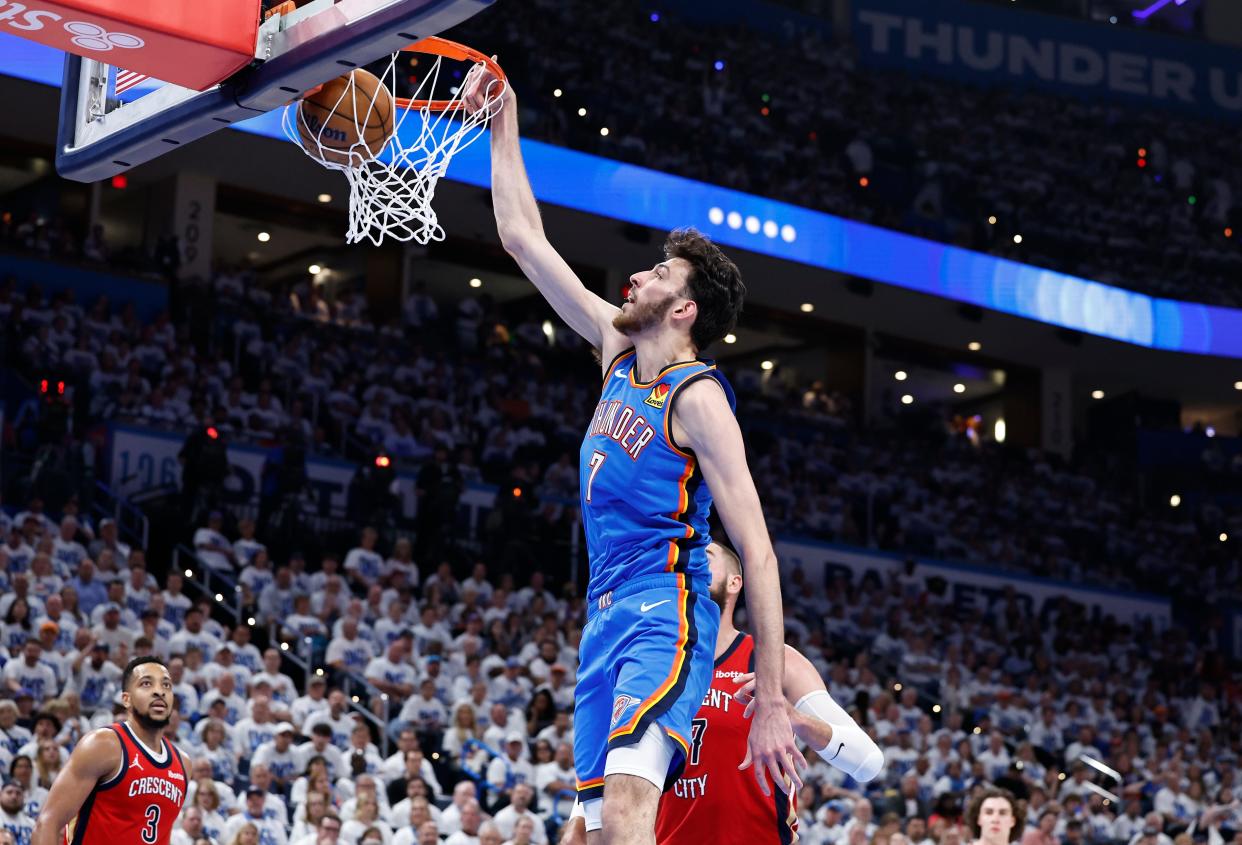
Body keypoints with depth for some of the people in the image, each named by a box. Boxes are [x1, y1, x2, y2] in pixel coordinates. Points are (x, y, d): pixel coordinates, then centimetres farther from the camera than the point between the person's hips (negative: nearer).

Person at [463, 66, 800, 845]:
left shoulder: (698, 397, -10)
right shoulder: (619, 352, 12)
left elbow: (758, 554, -14)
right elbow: (525, 240, 20)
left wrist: (772, 705, -19)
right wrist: (504, 121, 17)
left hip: (664, 620, -8)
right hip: (607, 616, 8)